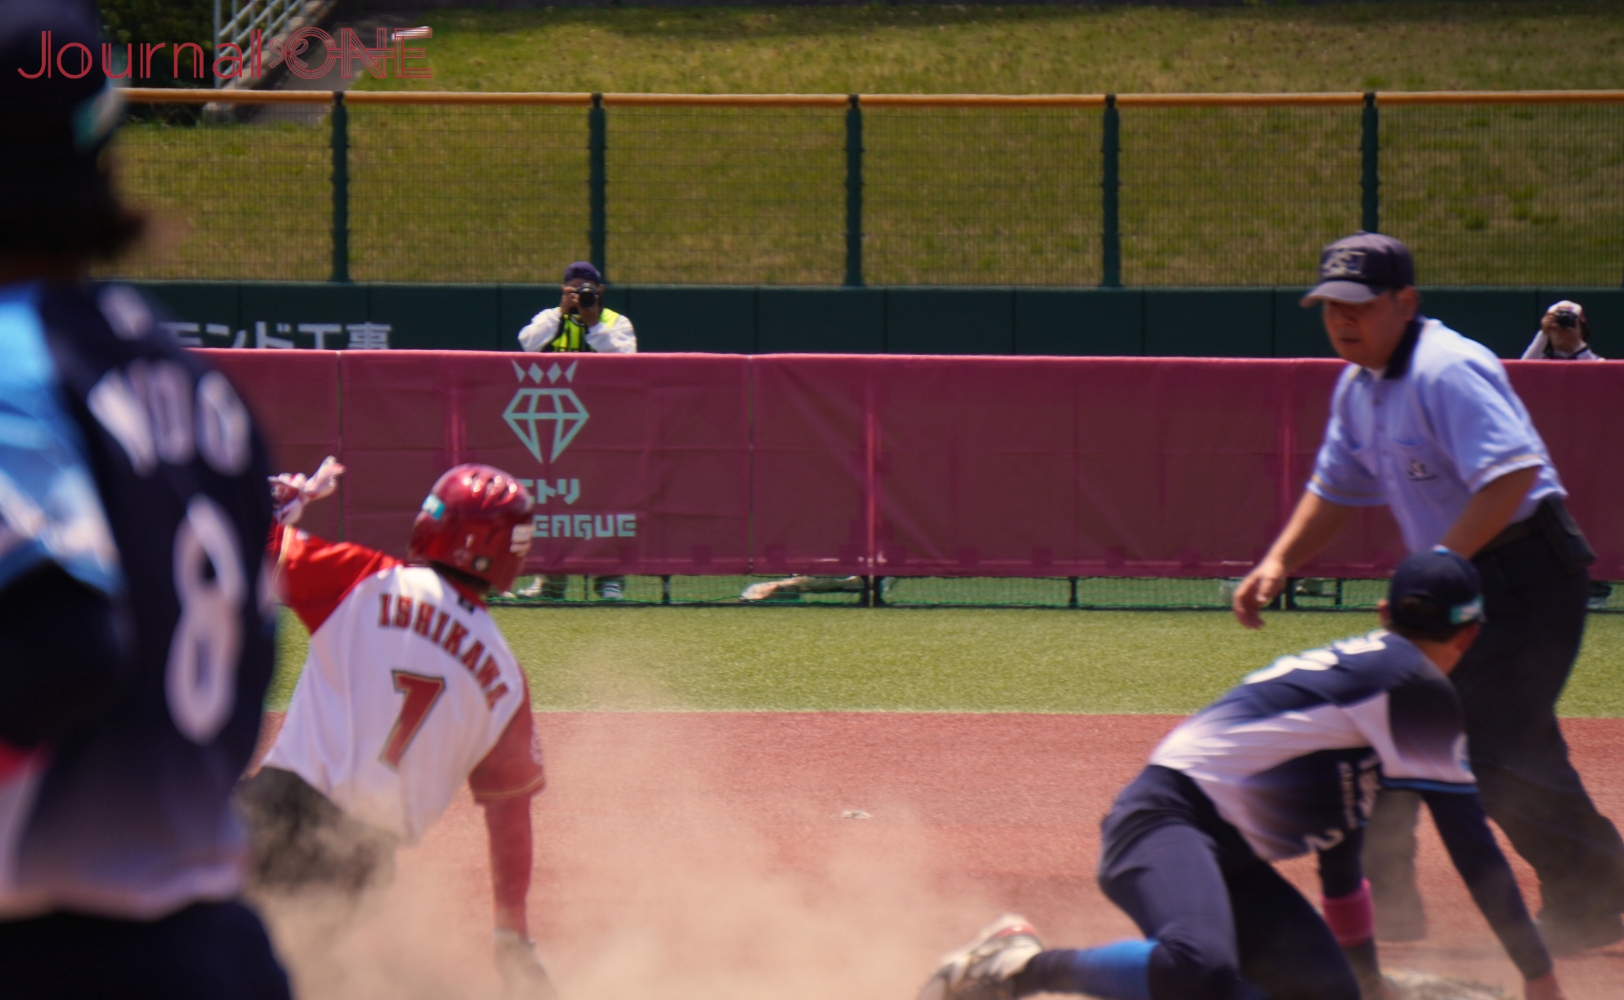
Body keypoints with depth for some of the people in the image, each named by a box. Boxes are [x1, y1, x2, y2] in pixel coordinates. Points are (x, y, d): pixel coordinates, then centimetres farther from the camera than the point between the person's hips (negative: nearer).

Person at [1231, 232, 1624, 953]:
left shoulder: (1446, 372, -21)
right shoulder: (1359, 387, 10)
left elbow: (1513, 476, -31)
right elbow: (1336, 489, 23)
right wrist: (1276, 563, 9)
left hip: (1525, 570, -10)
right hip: (1456, 577, 10)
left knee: (1494, 746, -17)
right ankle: (1383, 903, 21)